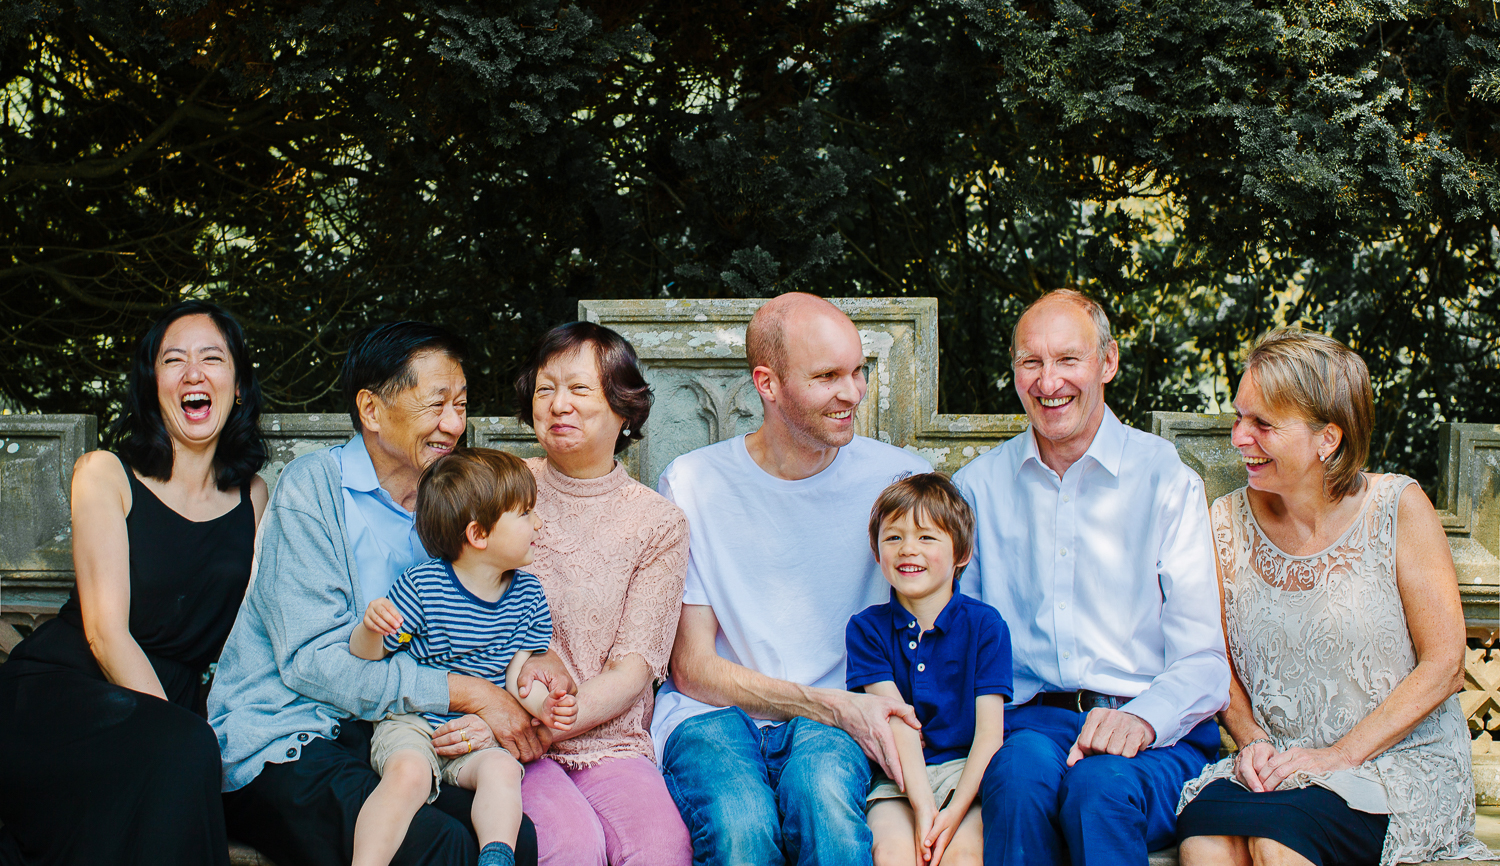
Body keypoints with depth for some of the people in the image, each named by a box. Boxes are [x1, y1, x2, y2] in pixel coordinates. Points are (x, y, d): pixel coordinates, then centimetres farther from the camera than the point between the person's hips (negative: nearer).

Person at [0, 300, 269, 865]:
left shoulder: (252, 496, 13)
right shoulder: (105, 474, 0)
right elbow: (106, 630, -9)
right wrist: (179, 743, -22)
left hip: (167, 702, 4)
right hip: (57, 689, -4)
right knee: (182, 751, -34)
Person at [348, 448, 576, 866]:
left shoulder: (527, 594, 7)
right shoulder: (421, 585, -8)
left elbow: (518, 674, 6)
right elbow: (365, 657, -2)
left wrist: (542, 705, -17)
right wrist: (370, 627, -26)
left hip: (480, 736, 4)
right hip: (411, 725, -3)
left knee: (501, 768, -29)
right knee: (408, 773, -33)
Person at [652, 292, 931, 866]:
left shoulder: (900, 480, 1)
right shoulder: (692, 484, -2)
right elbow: (693, 669, -2)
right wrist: (836, 706, -13)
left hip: (835, 723, 1)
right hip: (712, 714, 0)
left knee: (822, 791, -35)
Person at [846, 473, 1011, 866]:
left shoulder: (984, 624, 2)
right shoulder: (866, 628, 5)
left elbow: (990, 730, -3)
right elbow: (896, 720, -7)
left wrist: (956, 810, -16)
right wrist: (922, 804, -19)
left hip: (967, 772, -1)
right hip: (899, 779, 1)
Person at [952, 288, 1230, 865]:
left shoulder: (1167, 479, 6)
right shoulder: (979, 485, 14)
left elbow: (1204, 659, 0)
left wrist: (1142, 719, -21)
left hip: (1158, 736, -2)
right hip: (1029, 720, 2)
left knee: (1102, 782, -35)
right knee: (1023, 768, -33)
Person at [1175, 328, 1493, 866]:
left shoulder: (1397, 509, -5)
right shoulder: (1229, 521, 4)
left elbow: (1443, 665, -7)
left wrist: (1339, 754, -14)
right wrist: (1251, 740, -8)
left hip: (1405, 764, -3)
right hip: (1278, 766, 3)